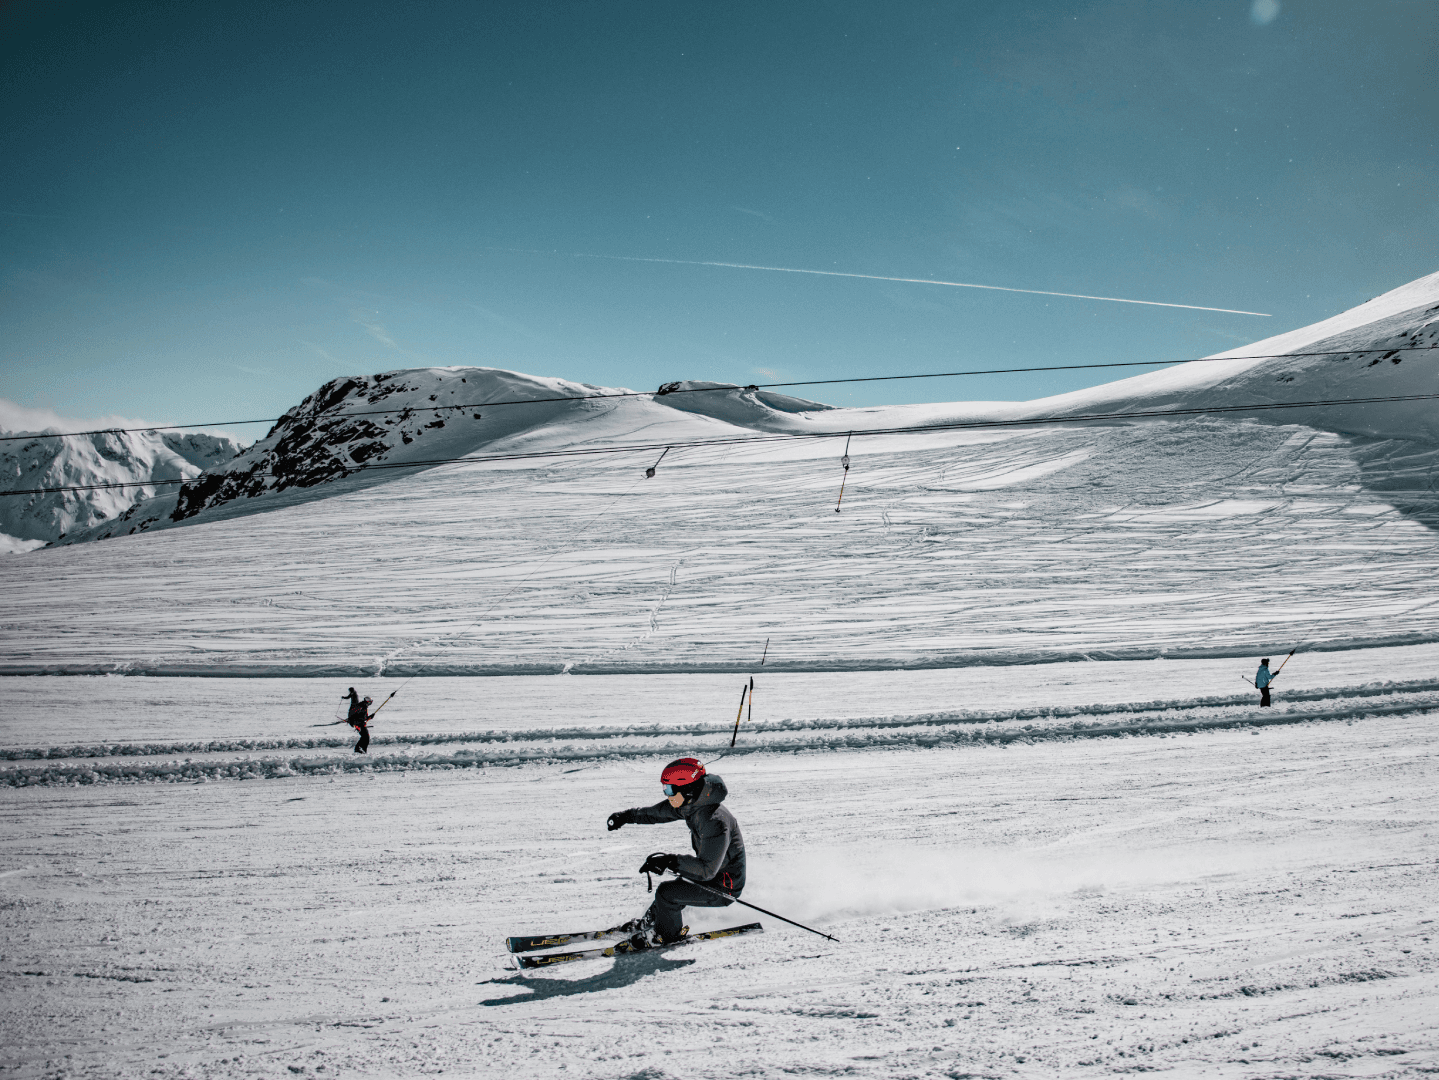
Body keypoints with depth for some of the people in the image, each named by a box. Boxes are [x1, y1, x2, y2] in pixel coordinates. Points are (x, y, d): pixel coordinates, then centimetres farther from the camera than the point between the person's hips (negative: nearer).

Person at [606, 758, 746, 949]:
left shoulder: (714, 822, -33)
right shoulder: (691, 804, -5)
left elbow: (707, 869, -35)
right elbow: (657, 812, 13)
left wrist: (670, 861, -39)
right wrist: (627, 816, 15)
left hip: (723, 888, -9)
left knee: (667, 892, -13)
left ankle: (666, 934, 13)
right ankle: (652, 920, 44)